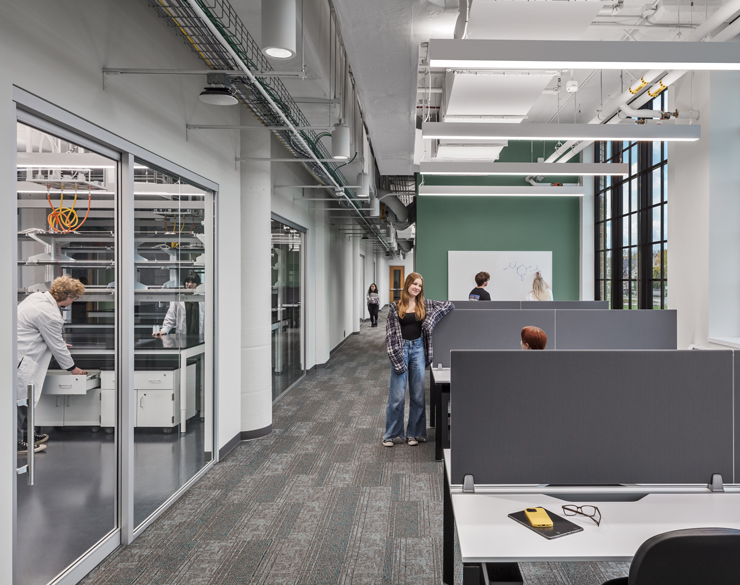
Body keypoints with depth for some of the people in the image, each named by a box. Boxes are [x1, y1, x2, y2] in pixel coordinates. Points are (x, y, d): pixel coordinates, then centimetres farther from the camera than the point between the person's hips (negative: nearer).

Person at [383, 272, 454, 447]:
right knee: (397, 395, -2)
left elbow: (449, 305, 6)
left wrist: (431, 320, -8)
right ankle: (390, 434, 11)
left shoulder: (425, 304, 5)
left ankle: (414, 433, 20)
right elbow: (391, 333, -3)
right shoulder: (396, 307, -1)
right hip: (401, 349, -3)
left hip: (418, 348, 3)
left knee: (418, 394, 7)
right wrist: (396, 358, -10)